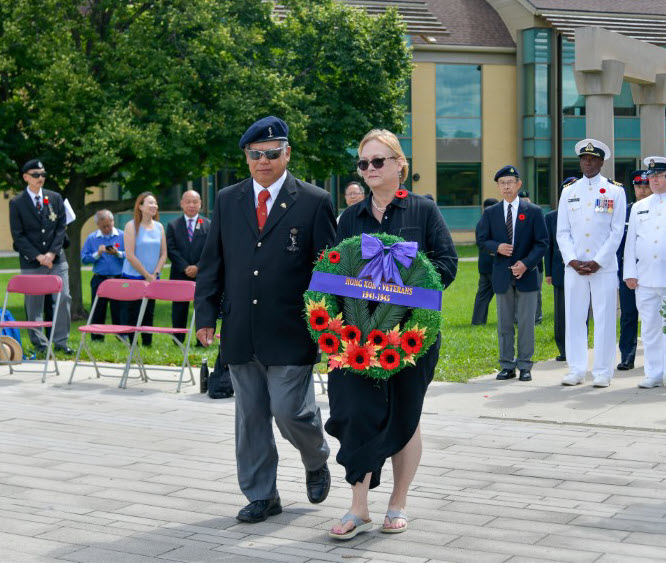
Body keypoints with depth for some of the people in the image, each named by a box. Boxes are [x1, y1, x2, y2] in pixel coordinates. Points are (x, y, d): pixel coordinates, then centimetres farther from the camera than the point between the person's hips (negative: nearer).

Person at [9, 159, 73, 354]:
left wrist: (52, 253, -7)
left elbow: (61, 227, 5)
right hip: (31, 263, -2)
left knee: (64, 298, -4)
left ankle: (60, 341, 6)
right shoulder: (16, 203, 0)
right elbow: (18, 235, -3)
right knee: (34, 304, 2)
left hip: (56, 260, 2)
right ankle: (40, 344, 12)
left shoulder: (55, 198, 8)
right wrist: (38, 256, -11)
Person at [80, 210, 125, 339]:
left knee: (119, 311, -1)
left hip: (119, 279, -2)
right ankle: (96, 339, 15)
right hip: (99, 279, 2)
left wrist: (118, 254, -18)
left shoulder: (123, 236, 3)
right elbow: (84, 258, 2)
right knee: (97, 312, 6)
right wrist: (97, 254, -12)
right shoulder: (91, 238, 7)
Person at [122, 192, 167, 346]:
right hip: (133, 277, -4)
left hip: (153, 278, 4)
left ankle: (147, 344, 11)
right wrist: (146, 275, -11)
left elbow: (164, 254, 10)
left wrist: (155, 273, -4)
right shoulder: (132, 226, -5)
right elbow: (130, 255, -11)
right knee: (133, 313, -4)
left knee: (149, 313, 5)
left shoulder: (159, 227, 9)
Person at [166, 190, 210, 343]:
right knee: (179, 310, 4)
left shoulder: (209, 225, 6)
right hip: (179, 276, 0)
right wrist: (185, 267, -12)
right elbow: (171, 250, -1)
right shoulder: (173, 225, 8)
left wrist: (198, 267, -13)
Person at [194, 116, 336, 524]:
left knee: (290, 410, -6)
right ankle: (261, 496, 21)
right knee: (250, 417, 8)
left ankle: (317, 462, 27)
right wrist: (206, 314, 4)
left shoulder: (314, 202, -1)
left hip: (290, 333, -4)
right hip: (240, 333, 4)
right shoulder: (227, 201, 10)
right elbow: (212, 262, 12)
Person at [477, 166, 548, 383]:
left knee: (526, 322, 1)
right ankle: (507, 365, 13)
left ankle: (525, 366, 8)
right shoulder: (490, 213, 8)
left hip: (526, 274, -2)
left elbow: (542, 242, -1)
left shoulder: (533, 211, 2)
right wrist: (497, 247, -13)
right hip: (502, 276, 2)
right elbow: (482, 240, 9)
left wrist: (526, 263, -13)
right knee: (504, 323, 6)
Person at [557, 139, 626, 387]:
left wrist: (597, 262, -10)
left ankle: (602, 373, 7)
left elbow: (617, 232, -2)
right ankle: (576, 370, 11)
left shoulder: (615, 191, 2)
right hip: (574, 267, 2)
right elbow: (562, 232, 8)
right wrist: (573, 261, -6)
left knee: (604, 319, 0)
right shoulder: (569, 192, 10)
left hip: (604, 267, -2)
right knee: (574, 318, 3)